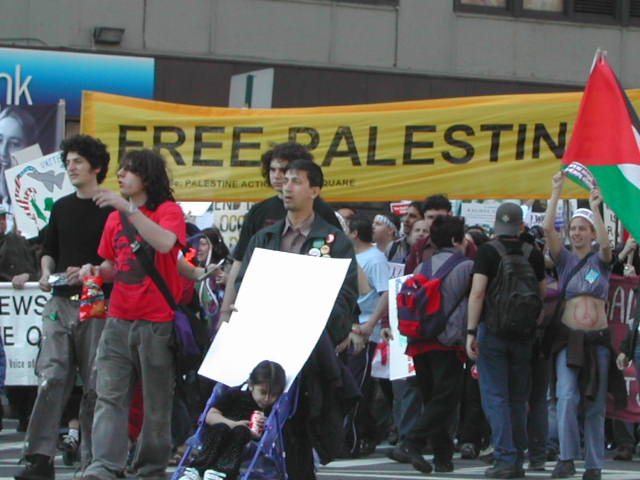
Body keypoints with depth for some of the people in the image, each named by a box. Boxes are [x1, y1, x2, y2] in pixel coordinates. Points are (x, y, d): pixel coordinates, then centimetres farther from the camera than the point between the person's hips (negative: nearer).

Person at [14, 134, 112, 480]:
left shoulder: (112, 210, -1)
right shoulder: (61, 208, 18)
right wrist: (46, 274, 5)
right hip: (61, 301, 4)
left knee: (96, 383, -2)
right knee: (51, 377, -8)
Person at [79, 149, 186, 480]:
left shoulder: (169, 211, -1)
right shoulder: (115, 218, 16)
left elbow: (164, 243, -23)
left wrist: (128, 208, -25)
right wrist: (97, 271, 4)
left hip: (158, 322, -5)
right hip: (119, 319, 5)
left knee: (157, 401, 2)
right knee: (109, 396, -8)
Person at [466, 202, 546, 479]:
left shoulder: (488, 252, -8)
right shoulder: (533, 255, 3)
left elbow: (477, 292, -14)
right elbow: (542, 295, 9)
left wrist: (471, 332, -13)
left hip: (492, 331, -4)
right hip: (524, 334, 4)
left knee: (495, 397, -2)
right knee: (518, 399, 12)